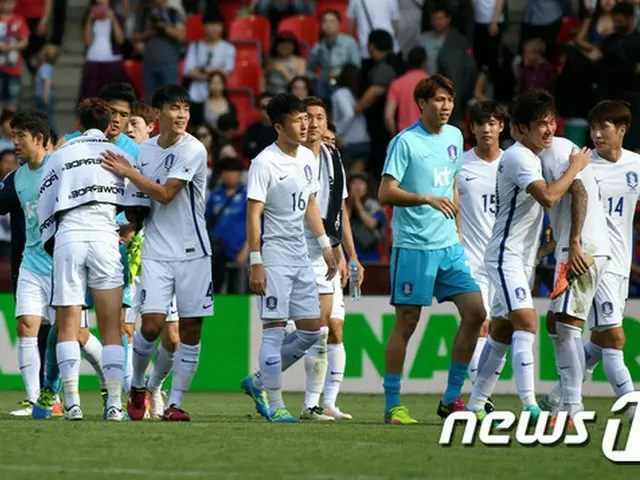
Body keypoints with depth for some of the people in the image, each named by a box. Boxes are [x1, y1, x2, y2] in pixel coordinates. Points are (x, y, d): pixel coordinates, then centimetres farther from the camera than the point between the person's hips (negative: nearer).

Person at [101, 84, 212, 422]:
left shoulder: (193, 150, -9)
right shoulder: (144, 150, 7)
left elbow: (165, 194, -15)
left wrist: (127, 172, -9)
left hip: (193, 252, -2)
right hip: (156, 252, 2)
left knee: (190, 330, -3)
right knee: (152, 324, -10)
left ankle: (174, 403, 5)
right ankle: (137, 387, 14)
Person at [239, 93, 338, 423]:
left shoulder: (307, 157, 11)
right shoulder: (265, 163, -13)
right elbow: (253, 214, -14)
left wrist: (325, 246, 16)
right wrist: (255, 263, -18)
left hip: (300, 255, 8)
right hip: (274, 255, -8)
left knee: (311, 330, 7)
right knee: (275, 328, -6)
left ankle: (258, 383, 20)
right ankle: (274, 405, -1)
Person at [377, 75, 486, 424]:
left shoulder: (454, 137, 12)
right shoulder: (405, 142, -10)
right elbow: (385, 193, -16)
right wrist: (427, 199, -28)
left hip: (449, 245, 7)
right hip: (413, 247, -7)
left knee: (475, 312, -1)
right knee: (406, 323, -4)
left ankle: (451, 399, 8)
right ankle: (392, 405, 4)